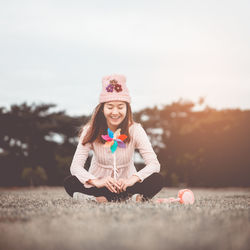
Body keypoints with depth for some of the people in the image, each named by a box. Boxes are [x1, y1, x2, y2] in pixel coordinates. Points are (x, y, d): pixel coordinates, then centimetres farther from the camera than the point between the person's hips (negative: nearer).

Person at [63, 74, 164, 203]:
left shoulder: (135, 129, -10)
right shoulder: (91, 130, -10)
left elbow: (154, 164, -18)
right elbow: (76, 166, -19)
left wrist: (132, 179, -38)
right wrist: (96, 182, -39)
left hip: (126, 185, 0)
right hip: (99, 186, 0)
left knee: (157, 180, -27)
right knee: (69, 182, -29)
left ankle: (102, 199, -27)